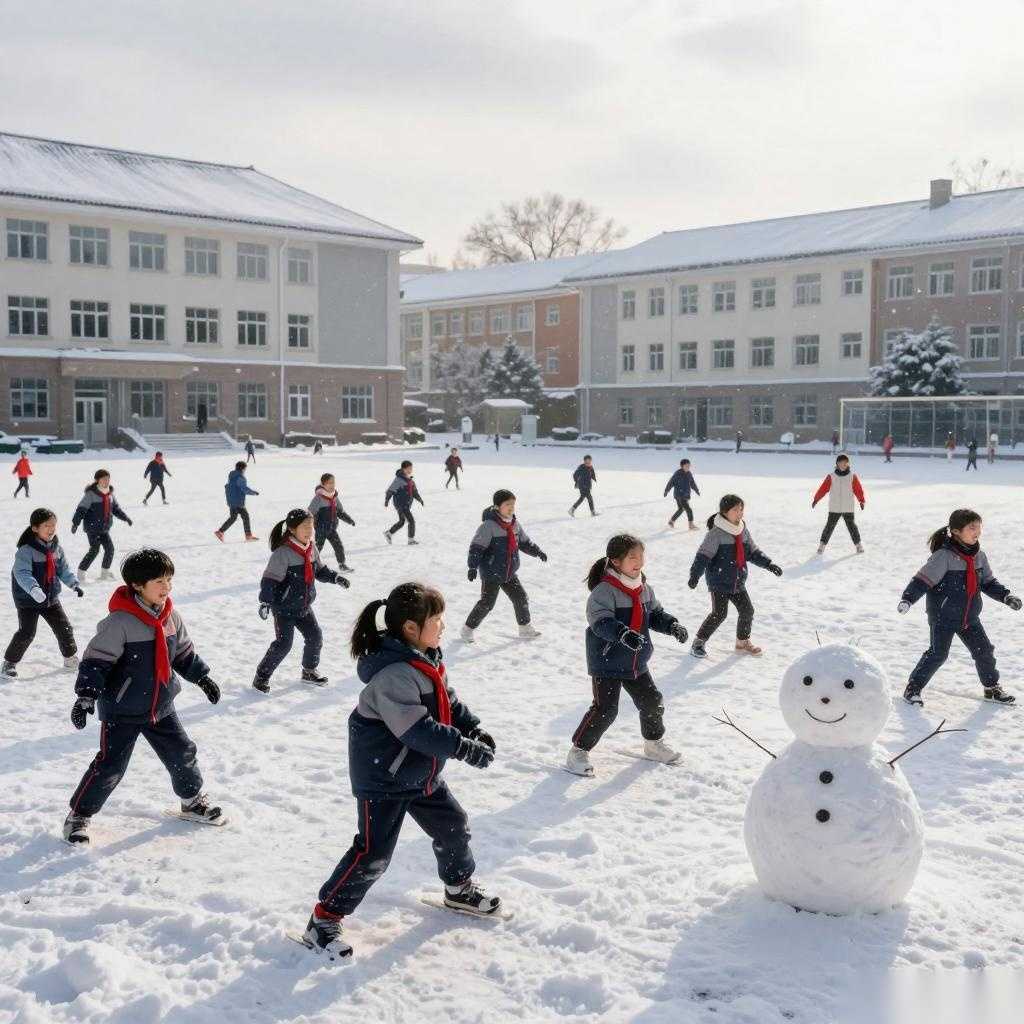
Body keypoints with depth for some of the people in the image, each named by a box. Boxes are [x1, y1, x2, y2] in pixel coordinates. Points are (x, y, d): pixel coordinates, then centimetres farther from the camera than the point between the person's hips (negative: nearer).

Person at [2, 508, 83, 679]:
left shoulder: (56, 548, 2)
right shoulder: (26, 550, -21)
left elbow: (64, 569, 11)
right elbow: (22, 572, -31)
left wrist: (75, 584, -4)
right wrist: (34, 589, -45)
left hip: (51, 597, 6)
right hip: (28, 600, -6)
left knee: (64, 628, 8)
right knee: (26, 633, -10)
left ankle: (71, 658, 27)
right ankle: (9, 662, 7)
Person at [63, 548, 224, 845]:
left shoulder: (170, 615, 0)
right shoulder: (120, 621, -22)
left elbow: (184, 652, 15)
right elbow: (97, 659, -22)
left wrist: (202, 677, 14)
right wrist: (86, 695, -30)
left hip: (160, 706, 6)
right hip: (122, 710, -6)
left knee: (182, 753, 13)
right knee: (110, 764, -4)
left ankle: (193, 802, 34)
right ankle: (79, 815, 14)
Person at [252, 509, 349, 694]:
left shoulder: (311, 549, 1)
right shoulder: (283, 552, -23)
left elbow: (320, 570, 17)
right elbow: (269, 579, -25)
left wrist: (335, 577, 2)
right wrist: (265, 602, -33)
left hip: (304, 606, 7)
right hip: (284, 608, -7)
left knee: (315, 637, 10)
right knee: (283, 644, -10)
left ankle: (309, 671, 33)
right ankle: (261, 677, 6)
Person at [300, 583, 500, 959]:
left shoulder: (428, 660, 0)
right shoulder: (392, 674, -30)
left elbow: (449, 702, 11)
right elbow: (417, 729, -33)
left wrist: (474, 729, -4)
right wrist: (464, 748, -32)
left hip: (422, 773, 9)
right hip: (383, 778, -9)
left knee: (453, 826, 19)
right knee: (372, 854, -6)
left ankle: (459, 888, 44)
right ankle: (323, 920, 8)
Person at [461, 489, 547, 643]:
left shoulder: (515, 524, 5)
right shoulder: (489, 525, -19)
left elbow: (524, 542, 21)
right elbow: (476, 546, -21)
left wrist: (537, 552, 11)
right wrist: (473, 566, -28)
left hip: (510, 572, 7)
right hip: (491, 573, -7)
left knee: (521, 598, 10)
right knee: (486, 603, -5)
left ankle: (525, 629, 27)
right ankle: (467, 629, 12)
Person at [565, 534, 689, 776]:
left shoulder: (644, 588, 4)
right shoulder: (604, 590, -22)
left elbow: (655, 614, 15)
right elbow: (601, 622, -34)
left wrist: (672, 625, -3)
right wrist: (623, 634, -49)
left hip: (636, 662, 8)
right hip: (607, 663, -8)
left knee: (652, 702, 16)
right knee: (605, 710, -10)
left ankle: (654, 743, 40)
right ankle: (578, 751, 5)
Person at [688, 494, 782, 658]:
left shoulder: (743, 531, 7)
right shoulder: (716, 533, -16)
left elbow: (753, 552, 18)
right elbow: (704, 554, -20)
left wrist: (769, 564, 8)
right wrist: (695, 574, -30)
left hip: (738, 582, 7)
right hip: (719, 582, -7)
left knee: (747, 610, 9)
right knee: (719, 614, -12)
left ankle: (742, 642, 29)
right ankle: (699, 642, 4)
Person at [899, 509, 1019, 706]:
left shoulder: (979, 556, 2)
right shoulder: (944, 556, -21)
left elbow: (988, 582, 14)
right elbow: (924, 578, -25)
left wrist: (1006, 596, 2)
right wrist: (908, 598, -36)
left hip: (970, 617, 7)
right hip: (943, 617, -7)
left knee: (984, 651, 11)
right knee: (937, 654, -7)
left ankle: (992, 688, 31)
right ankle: (913, 687, 8)